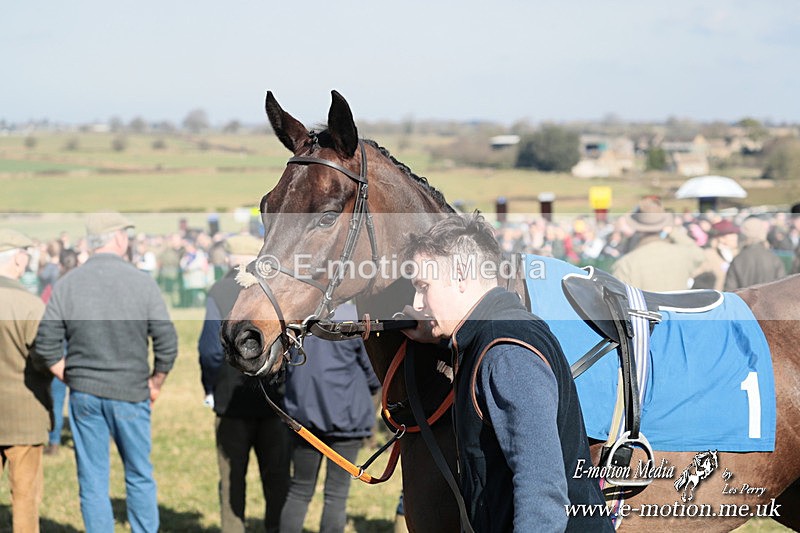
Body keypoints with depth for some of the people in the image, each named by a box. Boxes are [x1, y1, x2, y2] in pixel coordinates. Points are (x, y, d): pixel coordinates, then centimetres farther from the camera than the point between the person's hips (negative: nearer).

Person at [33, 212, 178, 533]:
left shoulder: (66, 285, -3)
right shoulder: (142, 282, -7)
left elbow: (46, 345, -3)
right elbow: (167, 342, -7)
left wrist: (72, 379, 10)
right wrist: (155, 384, 7)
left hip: (84, 395, 1)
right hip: (131, 394, -1)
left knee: (92, 482, 7)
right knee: (140, 477, 12)